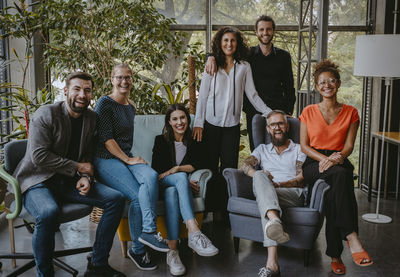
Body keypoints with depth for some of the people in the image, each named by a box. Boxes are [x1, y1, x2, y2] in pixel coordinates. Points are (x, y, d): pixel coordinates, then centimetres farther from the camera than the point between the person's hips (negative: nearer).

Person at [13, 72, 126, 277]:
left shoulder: (91, 118, 8)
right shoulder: (46, 114, -11)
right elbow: (39, 157, -17)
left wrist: (86, 177, -5)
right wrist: (78, 167, -13)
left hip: (70, 182, 6)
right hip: (37, 181, -6)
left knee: (116, 199, -13)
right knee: (48, 212, -39)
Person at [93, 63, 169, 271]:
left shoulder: (131, 107, 20)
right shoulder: (105, 103, -4)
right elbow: (106, 138, -12)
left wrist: (131, 158, 14)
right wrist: (127, 159, -15)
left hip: (127, 158, 6)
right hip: (106, 160, -6)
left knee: (151, 176, -28)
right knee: (137, 196, -24)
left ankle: (147, 231, -33)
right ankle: (137, 249, -11)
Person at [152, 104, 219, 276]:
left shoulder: (194, 142, 14)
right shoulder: (161, 141, 9)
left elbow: (196, 166, 7)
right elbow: (155, 171, -1)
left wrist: (176, 169, -9)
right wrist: (183, 179, -13)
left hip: (177, 186, 2)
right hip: (161, 185, -1)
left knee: (172, 192, -38)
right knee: (181, 177, -38)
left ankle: (172, 250, -52)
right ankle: (194, 233, -55)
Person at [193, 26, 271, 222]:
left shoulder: (244, 67, 8)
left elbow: (252, 95, 10)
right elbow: (202, 96, 4)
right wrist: (198, 123, -3)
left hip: (232, 125, 1)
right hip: (211, 123, -1)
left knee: (229, 168, -1)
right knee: (211, 167, 1)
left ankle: (224, 210, 8)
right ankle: (211, 208, 12)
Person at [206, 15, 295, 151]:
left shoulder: (283, 56, 8)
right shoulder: (247, 54, 7)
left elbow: (289, 87, 11)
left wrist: (288, 111, 2)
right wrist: (212, 57, -14)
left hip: (277, 111, 0)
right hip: (253, 112, 0)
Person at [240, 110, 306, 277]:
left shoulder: (299, 149, 22)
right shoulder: (262, 149, 30)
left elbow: (302, 179, 6)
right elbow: (244, 165, 9)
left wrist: (278, 184, -12)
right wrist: (258, 175, -15)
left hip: (293, 194, -1)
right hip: (267, 193, 2)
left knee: (265, 201, -36)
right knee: (260, 176, -36)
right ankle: (275, 221, -62)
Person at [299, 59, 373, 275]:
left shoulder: (350, 113, 11)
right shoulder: (309, 112, 10)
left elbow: (349, 146, 3)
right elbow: (304, 145, 4)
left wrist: (335, 159, -18)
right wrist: (324, 158, -13)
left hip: (339, 163, 1)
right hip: (313, 164, -1)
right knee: (341, 175, -37)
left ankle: (335, 255, -32)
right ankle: (351, 236, -42)